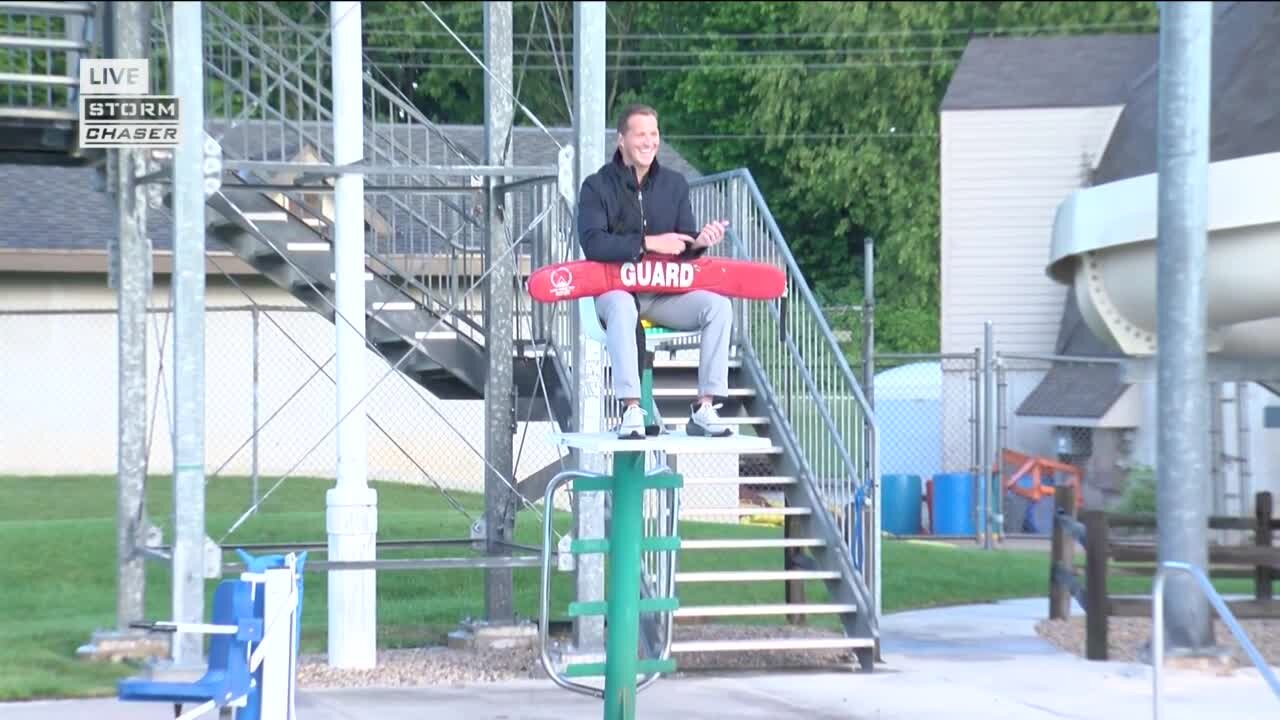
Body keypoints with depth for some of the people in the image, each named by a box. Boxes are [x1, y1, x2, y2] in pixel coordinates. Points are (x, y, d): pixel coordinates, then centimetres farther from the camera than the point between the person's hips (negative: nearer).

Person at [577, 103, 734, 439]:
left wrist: (699, 242, -21)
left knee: (718, 305, -22)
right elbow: (593, 244, -17)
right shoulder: (597, 186, -2)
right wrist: (648, 243, -23)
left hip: (665, 292, 4)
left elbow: (682, 245, 4)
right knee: (622, 307, -39)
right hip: (615, 289, -4)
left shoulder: (674, 184, 10)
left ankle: (705, 408, -22)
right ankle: (631, 409, -40)